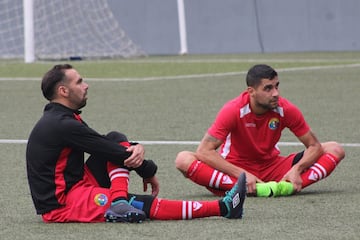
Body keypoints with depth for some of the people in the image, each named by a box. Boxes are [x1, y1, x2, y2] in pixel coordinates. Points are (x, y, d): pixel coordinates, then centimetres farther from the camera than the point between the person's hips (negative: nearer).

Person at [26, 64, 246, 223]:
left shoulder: (62, 118, 13)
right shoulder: (62, 125, -19)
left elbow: (109, 146, 11)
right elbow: (113, 152, -14)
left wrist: (136, 148, -12)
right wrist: (149, 172, 0)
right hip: (61, 205, -10)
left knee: (117, 140, 3)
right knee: (145, 205, -16)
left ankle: (119, 202, -18)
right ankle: (223, 208, -16)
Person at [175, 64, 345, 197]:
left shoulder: (286, 110, -12)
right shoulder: (233, 111, -20)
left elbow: (314, 146, -4)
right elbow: (204, 151, -24)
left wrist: (296, 169, -25)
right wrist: (241, 175, -33)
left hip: (271, 168, 3)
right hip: (236, 168, -3)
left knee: (335, 150, -11)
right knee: (184, 160, -30)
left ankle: (287, 187, -34)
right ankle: (245, 188, -43)